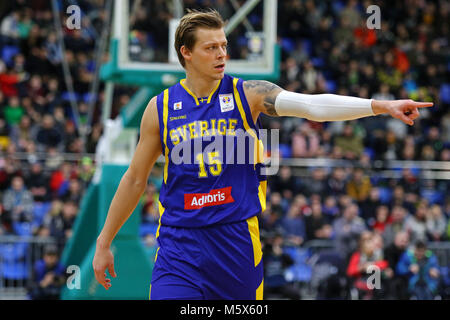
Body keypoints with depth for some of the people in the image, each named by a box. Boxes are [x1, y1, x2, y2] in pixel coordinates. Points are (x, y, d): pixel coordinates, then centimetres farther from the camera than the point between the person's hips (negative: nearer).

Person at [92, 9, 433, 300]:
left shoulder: (248, 94, -1)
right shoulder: (160, 108, 2)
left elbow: (312, 105, -14)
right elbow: (135, 180, 11)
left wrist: (380, 106, -28)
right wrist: (104, 242, 13)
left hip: (237, 239, 1)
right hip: (179, 244, 0)